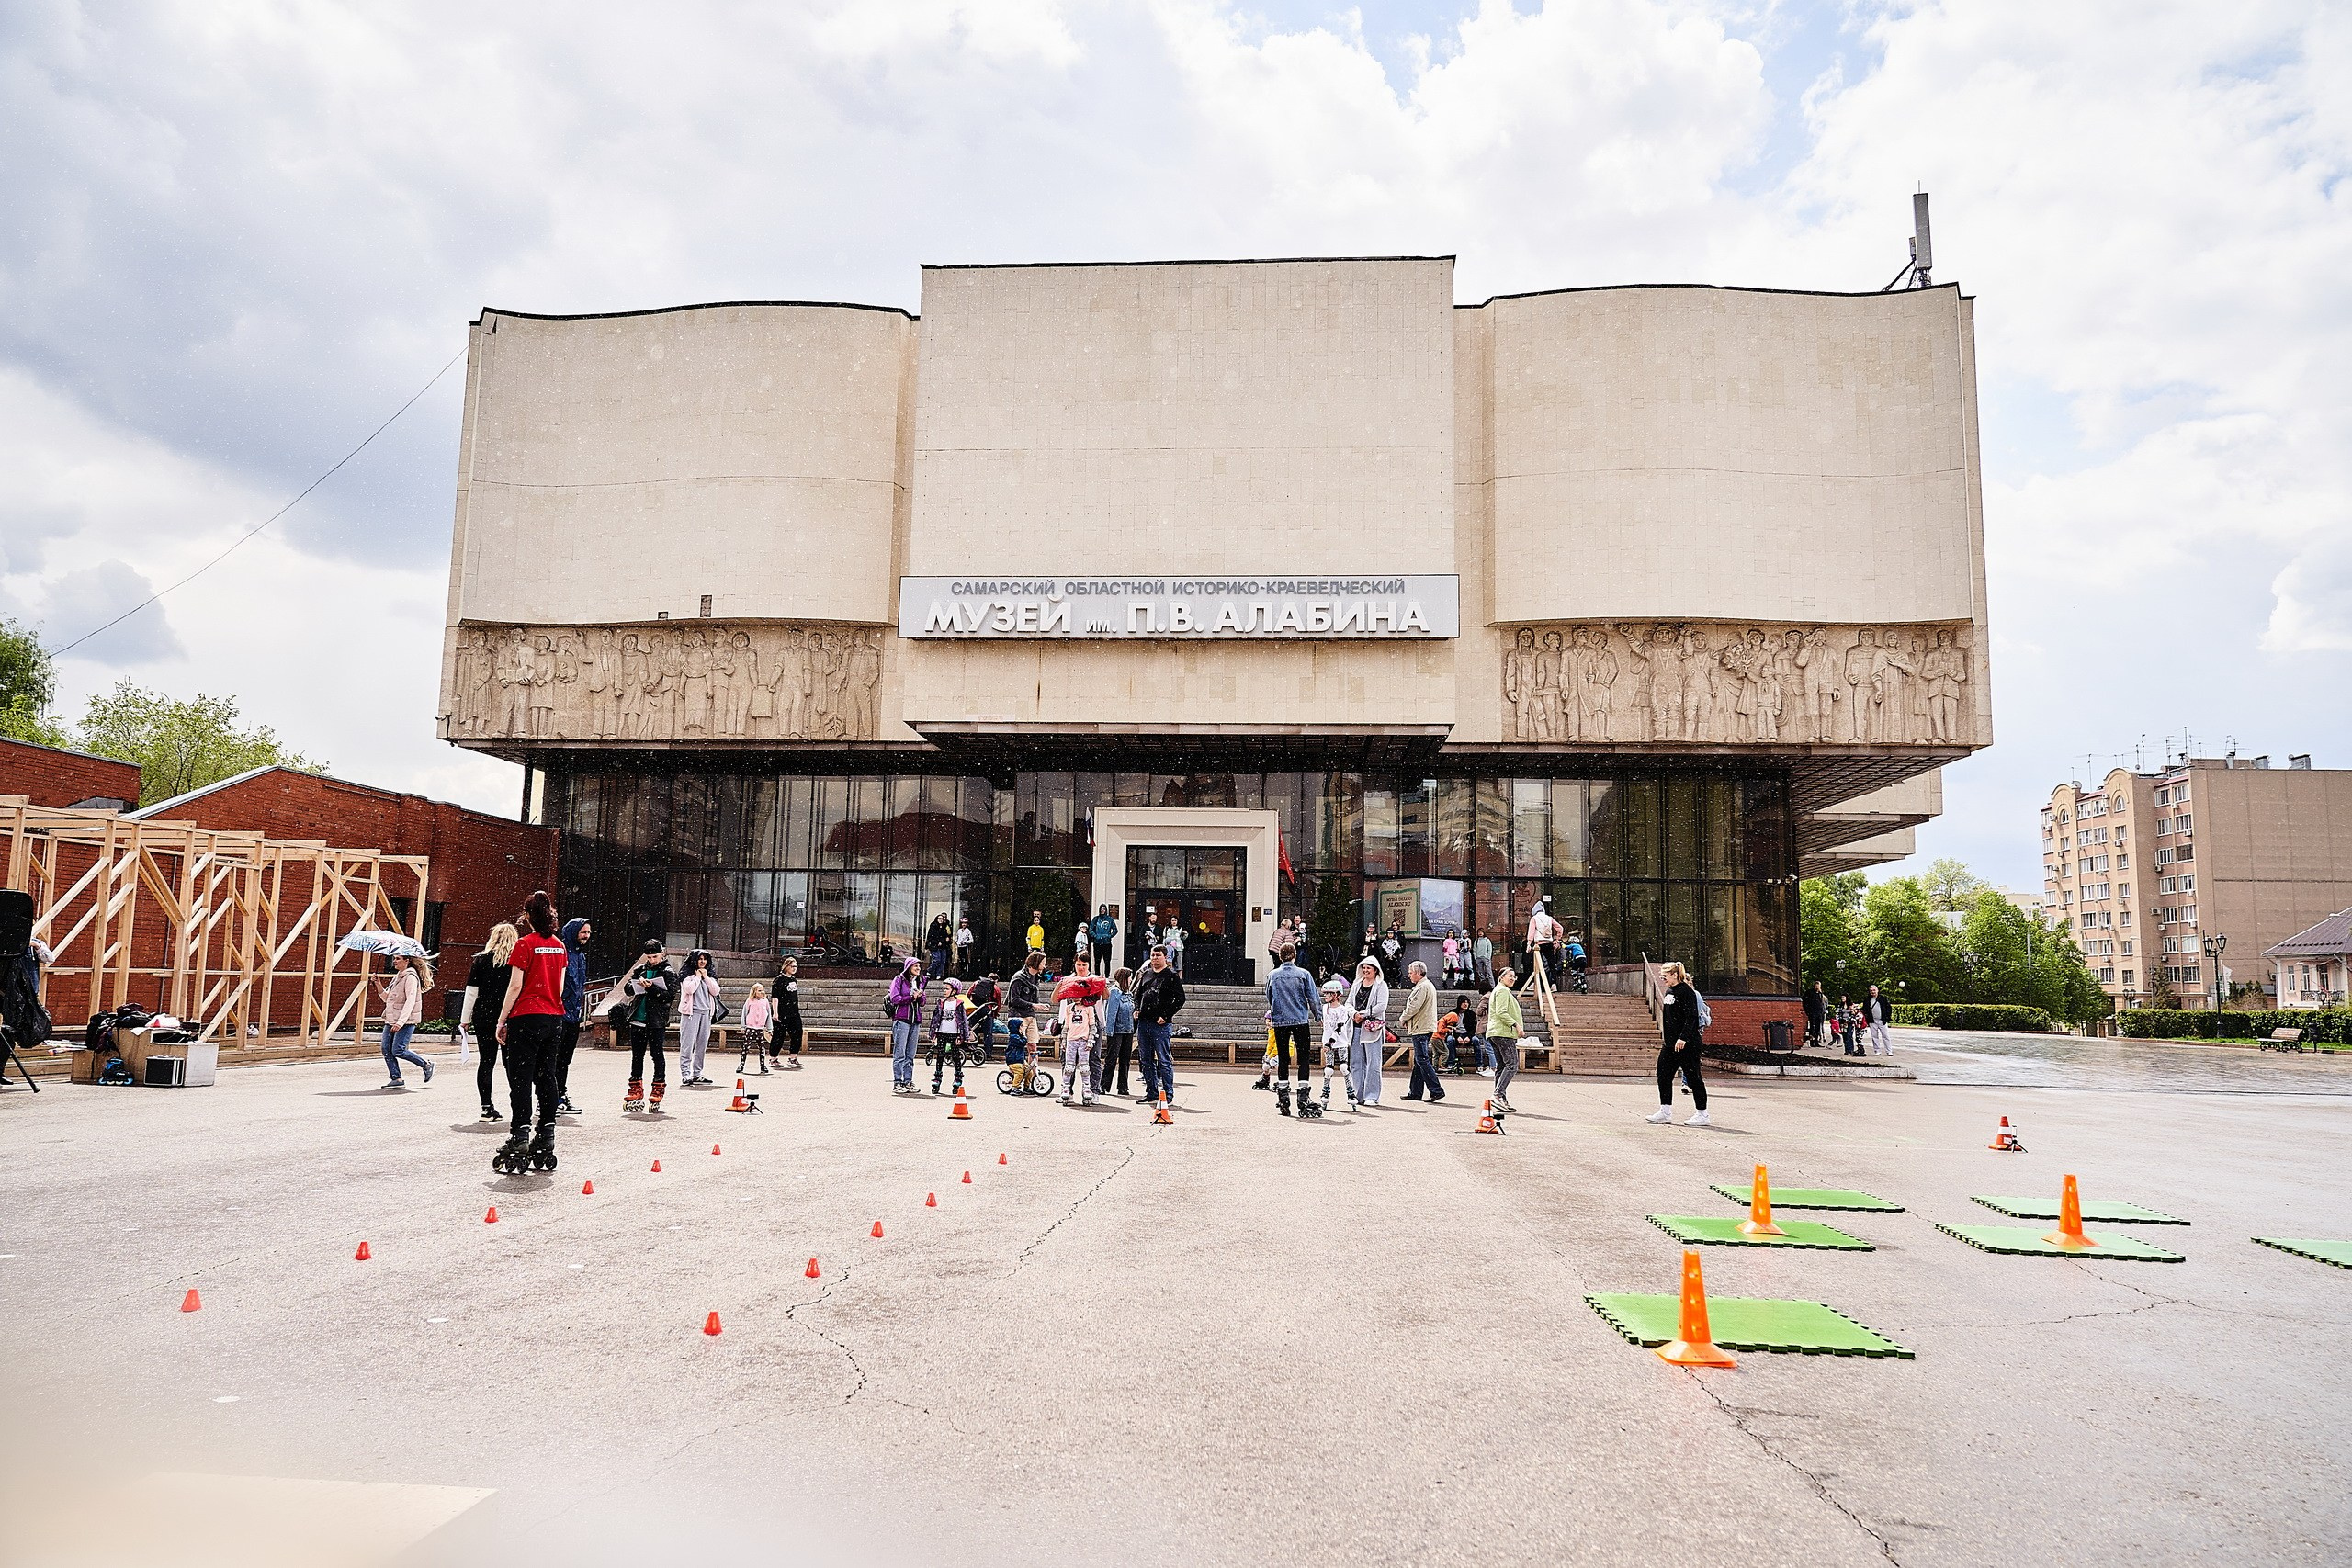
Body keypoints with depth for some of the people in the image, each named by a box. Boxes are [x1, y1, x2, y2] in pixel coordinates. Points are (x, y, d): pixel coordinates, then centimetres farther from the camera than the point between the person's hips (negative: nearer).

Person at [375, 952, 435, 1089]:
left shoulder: (410, 977, -12)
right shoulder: (396, 977, 17)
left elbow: (410, 1001, -19)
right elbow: (385, 997, 22)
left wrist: (400, 1021, -26)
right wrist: (378, 984, 5)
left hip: (406, 1021, -9)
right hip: (391, 1020, 9)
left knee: (398, 1051, -12)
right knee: (386, 1049, -1)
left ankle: (427, 1065, 5)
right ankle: (397, 1079, 3)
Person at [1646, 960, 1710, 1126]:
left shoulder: (1686, 992, -14)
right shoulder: (1669, 991, 13)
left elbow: (1691, 1017, -20)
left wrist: (1683, 1038, -26)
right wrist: (1663, 1031, 22)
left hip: (1687, 1044, -10)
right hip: (1670, 1043, 10)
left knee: (1693, 1077, -2)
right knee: (1663, 1075, 9)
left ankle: (1702, 1115, 6)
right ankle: (1665, 1113, 16)